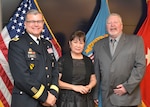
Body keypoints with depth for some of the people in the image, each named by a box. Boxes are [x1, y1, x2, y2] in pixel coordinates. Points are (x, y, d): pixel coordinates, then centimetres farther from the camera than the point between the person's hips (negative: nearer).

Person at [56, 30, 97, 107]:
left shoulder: (88, 61, 12)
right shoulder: (63, 60, -1)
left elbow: (93, 79, 17)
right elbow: (56, 81, -8)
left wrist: (89, 87, -5)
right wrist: (74, 87, -15)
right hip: (67, 99, -3)